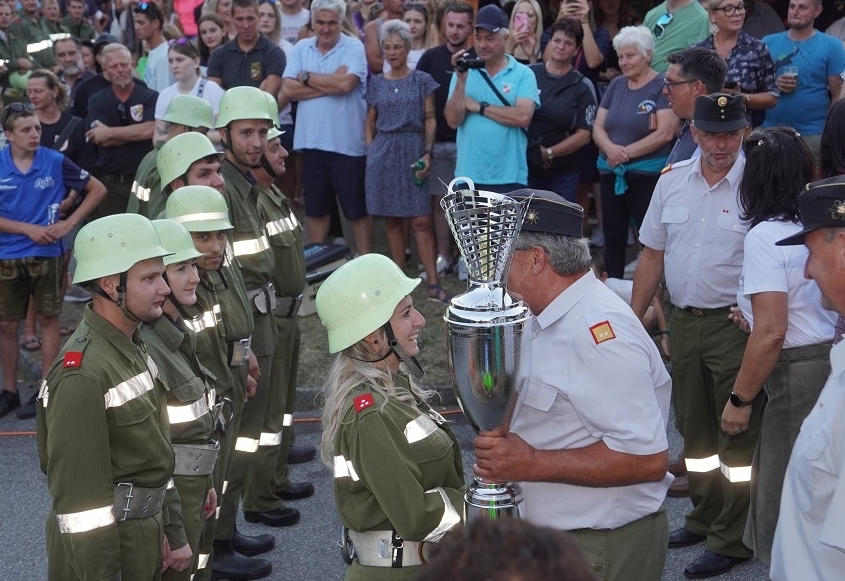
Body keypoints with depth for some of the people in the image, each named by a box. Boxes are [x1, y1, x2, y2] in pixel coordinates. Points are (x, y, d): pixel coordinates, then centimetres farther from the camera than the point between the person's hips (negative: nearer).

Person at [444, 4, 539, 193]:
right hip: (468, 176, 2)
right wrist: (461, 79, -13)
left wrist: (478, 107, -9)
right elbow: (453, 121, -3)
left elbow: (523, 117, -16)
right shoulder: (464, 71, 6)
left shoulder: (523, 74, -1)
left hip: (509, 178, -2)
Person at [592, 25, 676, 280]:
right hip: (611, 173, 6)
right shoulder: (616, 85, 12)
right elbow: (598, 127, 9)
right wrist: (610, 148, -13)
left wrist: (626, 152, -15)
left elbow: (664, 133, -15)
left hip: (647, 173, -6)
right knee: (613, 234, 12)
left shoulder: (662, 86, -7)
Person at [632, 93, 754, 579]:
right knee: (694, 428, 18)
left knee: (737, 435, 2)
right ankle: (705, 518, 35)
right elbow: (653, 255, 11)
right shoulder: (672, 182, 5)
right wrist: (633, 319, 9)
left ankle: (732, 540, 12)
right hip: (684, 321, 6)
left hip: (735, 323, -6)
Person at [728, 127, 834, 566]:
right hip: (830, 362, 8)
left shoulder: (766, 236, -13)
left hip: (798, 374, -8)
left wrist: (739, 399, -10)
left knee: (783, 497, 5)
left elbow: (771, 333, -21)